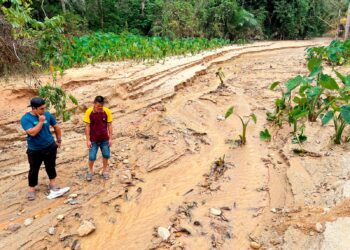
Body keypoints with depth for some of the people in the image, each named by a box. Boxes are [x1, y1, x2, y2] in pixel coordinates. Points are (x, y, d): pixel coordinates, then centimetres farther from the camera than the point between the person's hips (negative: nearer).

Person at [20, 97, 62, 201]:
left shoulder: (47, 114, -7)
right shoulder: (25, 118, -16)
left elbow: (56, 127, 7)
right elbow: (32, 133, -28)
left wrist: (59, 140, 11)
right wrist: (41, 122, -26)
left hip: (50, 147, 3)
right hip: (34, 150, -2)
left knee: (50, 166, 17)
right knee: (34, 170, 9)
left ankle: (52, 184, 35)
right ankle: (31, 189, 26)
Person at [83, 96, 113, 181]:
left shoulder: (107, 111, -10)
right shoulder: (89, 112, -13)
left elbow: (109, 125, -3)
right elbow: (87, 127, -8)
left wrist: (110, 138, -2)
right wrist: (88, 140, -8)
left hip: (105, 139, 2)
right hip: (93, 139, -1)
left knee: (106, 155, 12)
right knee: (92, 157, 2)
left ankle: (105, 170, 36)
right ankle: (90, 171, 30)